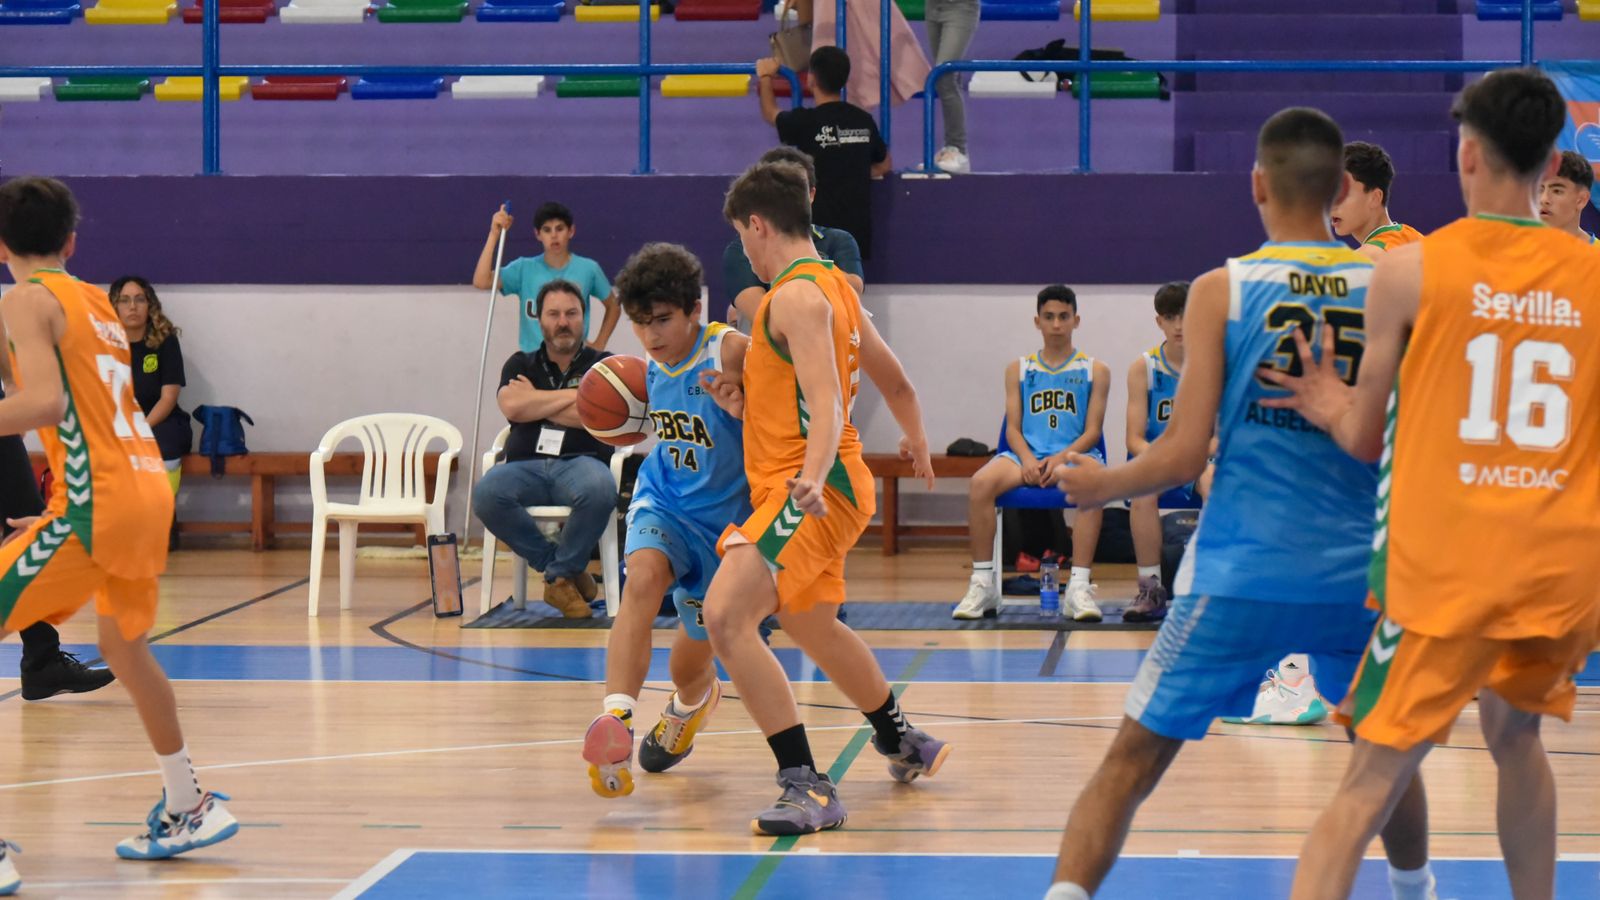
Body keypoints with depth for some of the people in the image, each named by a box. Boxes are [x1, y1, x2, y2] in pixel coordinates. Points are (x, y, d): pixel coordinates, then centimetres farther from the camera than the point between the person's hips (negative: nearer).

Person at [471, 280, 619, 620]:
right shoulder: (521, 365, 20)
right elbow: (512, 407, -1)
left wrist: (536, 401, 2)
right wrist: (572, 394, 0)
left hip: (580, 462, -2)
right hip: (526, 466, 2)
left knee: (600, 492, -39)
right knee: (486, 494, -33)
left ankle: (560, 576, -12)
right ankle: (565, 566, -14)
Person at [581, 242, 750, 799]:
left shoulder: (731, 351, -22)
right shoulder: (651, 364, -3)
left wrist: (741, 410, -41)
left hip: (722, 514, -3)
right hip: (662, 498, 3)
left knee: (691, 665, 12)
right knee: (644, 577, -33)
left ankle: (691, 705, 52)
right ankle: (615, 719, -43)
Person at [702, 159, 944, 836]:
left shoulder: (796, 296, -15)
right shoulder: (834, 286, 15)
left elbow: (827, 404, -28)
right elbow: (896, 382, 26)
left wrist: (814, 475, -44)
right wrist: (916, 442, 44)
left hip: (807, 489, -11)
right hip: (814, 490, 11)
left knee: (726, 615, -24)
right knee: (811, 624, 31)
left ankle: (808, 787, -28)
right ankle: (903, 743, 51)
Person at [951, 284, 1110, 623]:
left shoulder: (1094, 370, 12)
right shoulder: (1019, 369, 17)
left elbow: (1092, 430, 4)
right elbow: (1013, 428, 9)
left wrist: (1061, 458, -15)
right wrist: (1028, 460, -13)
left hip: (1074, 454, -2)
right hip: (1027, 455, 2)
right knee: (981, 483, -30)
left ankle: (1079, 586, -38)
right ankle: (983, 584, -25)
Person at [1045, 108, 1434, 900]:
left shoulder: (1222, 290, -5)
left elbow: (1184, 455, -8)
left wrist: (1101, 485, 10)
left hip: (1241, 574, -3)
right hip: (1356, 574, 3)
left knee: (1131, 763, 2)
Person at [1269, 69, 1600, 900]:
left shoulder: (1410, 269, -2)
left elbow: (1366, 440, 5)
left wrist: (1334, 409, 24)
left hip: (1450, 567, -3)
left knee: (1370, 786, -4)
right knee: (1514, 734, 29)